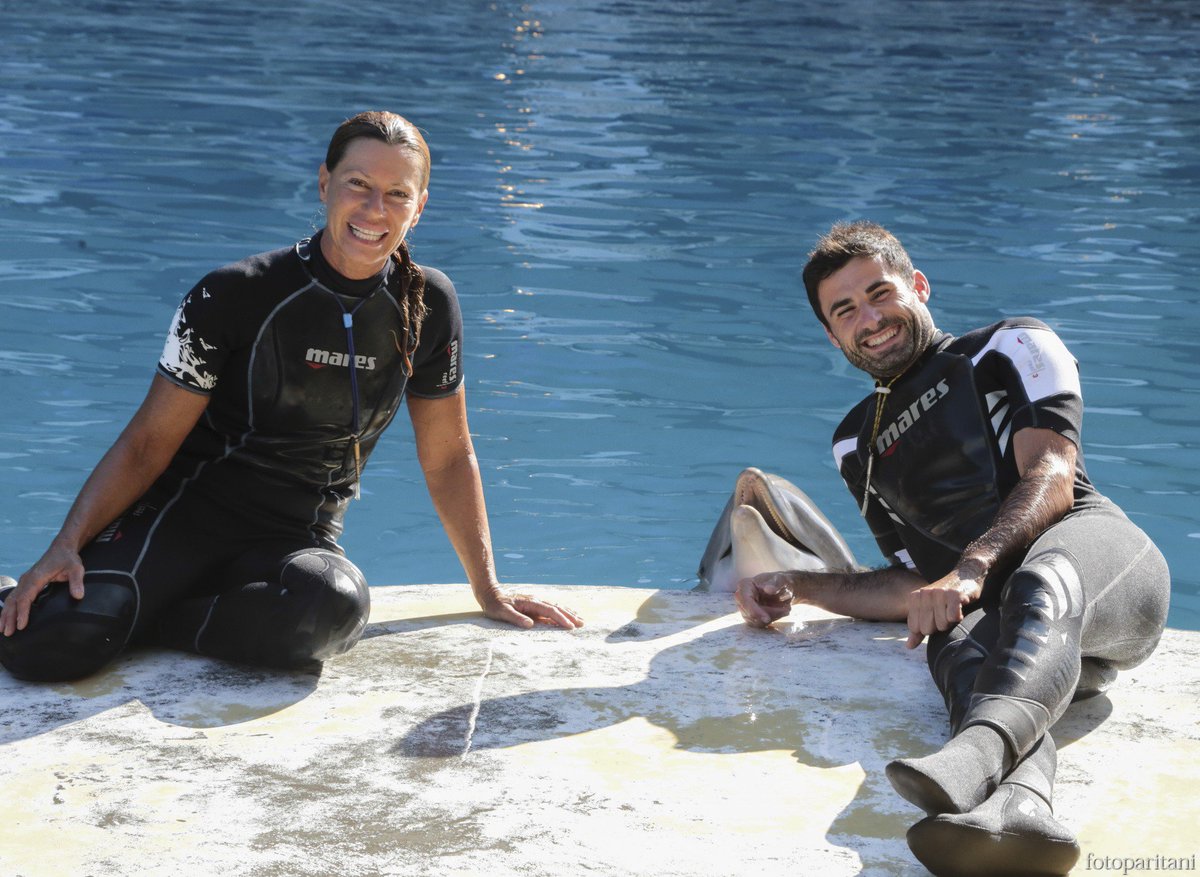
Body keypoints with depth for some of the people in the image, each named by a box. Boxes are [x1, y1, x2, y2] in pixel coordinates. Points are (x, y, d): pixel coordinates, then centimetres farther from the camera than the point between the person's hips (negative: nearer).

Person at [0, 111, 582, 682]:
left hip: (299, 541, 3)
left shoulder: (428, 306, 0)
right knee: (49, 643, -31)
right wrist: (66, 546, -19)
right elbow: (150, 441, -6)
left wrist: (489, 592, 11)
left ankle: (151, 621, -12)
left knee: (335, 603, -37)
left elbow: (447, 457, 10)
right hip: (186, 513, -2)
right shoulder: (237, 295, -9)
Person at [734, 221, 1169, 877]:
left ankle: (979, 752, -69)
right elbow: (919, 588, 27)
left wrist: (974, 566, -19)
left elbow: (1051, 479, -1)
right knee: (957, 645, -35)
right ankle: (1020, 806, -68)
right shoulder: (856, 446, 30)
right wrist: (796, 588, 15)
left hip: (1094, 549, -2)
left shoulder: (1012, 349, 17)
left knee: (1040, 584, -39)